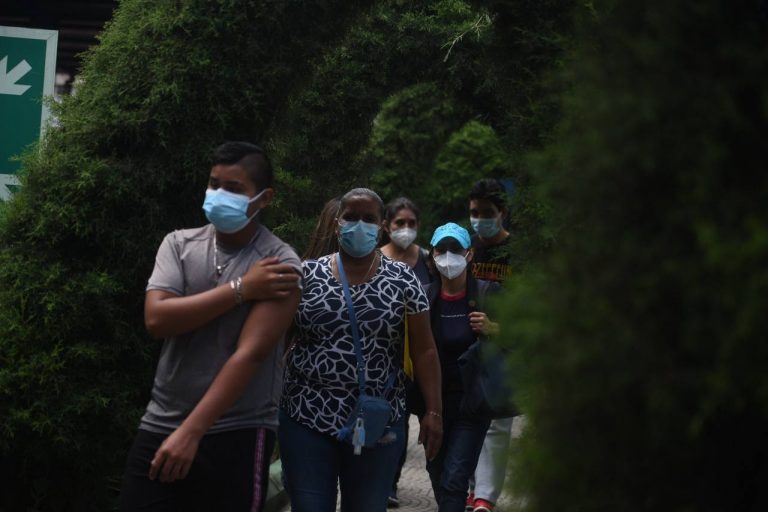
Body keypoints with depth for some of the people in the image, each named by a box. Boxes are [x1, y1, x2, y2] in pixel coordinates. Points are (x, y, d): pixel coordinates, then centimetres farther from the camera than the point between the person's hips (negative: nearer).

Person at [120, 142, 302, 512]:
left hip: (237, 435, -3)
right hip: (160, 425, 3)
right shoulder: (179, 244, 5)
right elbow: (156, 319, -10)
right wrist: (240, 289, -15)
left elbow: (250, 353, -17)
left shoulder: (279, 263, -8)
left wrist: (191, 432, -22)